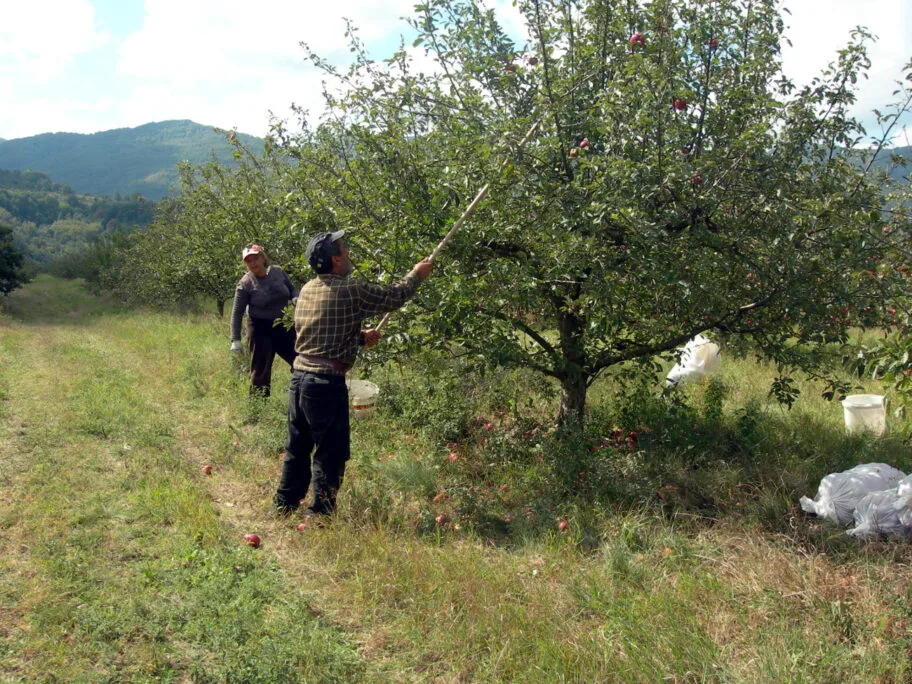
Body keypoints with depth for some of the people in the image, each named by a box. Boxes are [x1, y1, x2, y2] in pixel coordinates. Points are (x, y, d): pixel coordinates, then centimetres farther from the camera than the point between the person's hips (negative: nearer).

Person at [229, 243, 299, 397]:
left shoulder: (278, 272, -3)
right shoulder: (245, 284, -13)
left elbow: (293, 289, 12)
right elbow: (237, 313, -9)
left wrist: (295, 300, -11)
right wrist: (235, 340, -14)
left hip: (284, 326, 4)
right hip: (261, 329, -4)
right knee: (261, 370, 2)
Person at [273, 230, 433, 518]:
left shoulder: (307, 290, 9)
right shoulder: (351, 291, -13)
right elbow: (395, 296, -1)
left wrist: (360, 338, 19)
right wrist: (417, 273, 15)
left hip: (299, 378, 8)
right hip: (327, 383, -8)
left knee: (298, 447, 20)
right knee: (331, 452, 6)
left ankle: (284, 505, 30)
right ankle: (320, 513, 14)